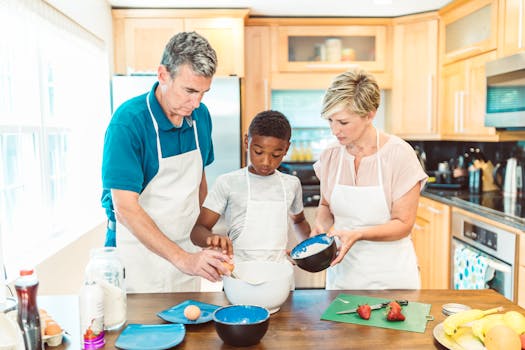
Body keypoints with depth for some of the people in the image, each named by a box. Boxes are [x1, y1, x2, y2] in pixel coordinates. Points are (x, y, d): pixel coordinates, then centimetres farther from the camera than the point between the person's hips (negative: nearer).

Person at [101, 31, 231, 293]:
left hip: (187, 251, 5)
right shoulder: (128, 121, -20)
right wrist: (182, 259, -29)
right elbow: (125, 208, -23)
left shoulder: (201, 116, -2)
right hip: (138, 251, -5)